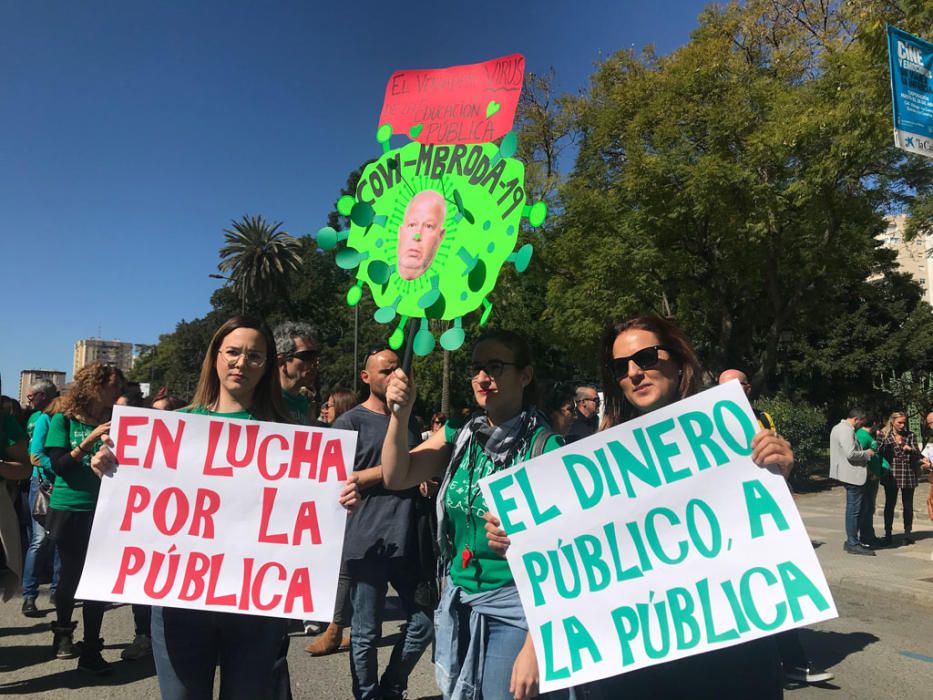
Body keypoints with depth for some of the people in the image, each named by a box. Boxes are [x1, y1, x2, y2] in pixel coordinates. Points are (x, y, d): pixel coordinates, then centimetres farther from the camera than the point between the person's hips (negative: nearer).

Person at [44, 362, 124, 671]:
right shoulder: (63, 421, -3)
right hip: (69, 510, -2)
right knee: (71, 575, 9)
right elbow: (59, 464, -11)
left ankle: (91, 650, 12)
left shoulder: (112, 423, 5)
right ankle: (63, 634, 35)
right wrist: (90, 440, -21)